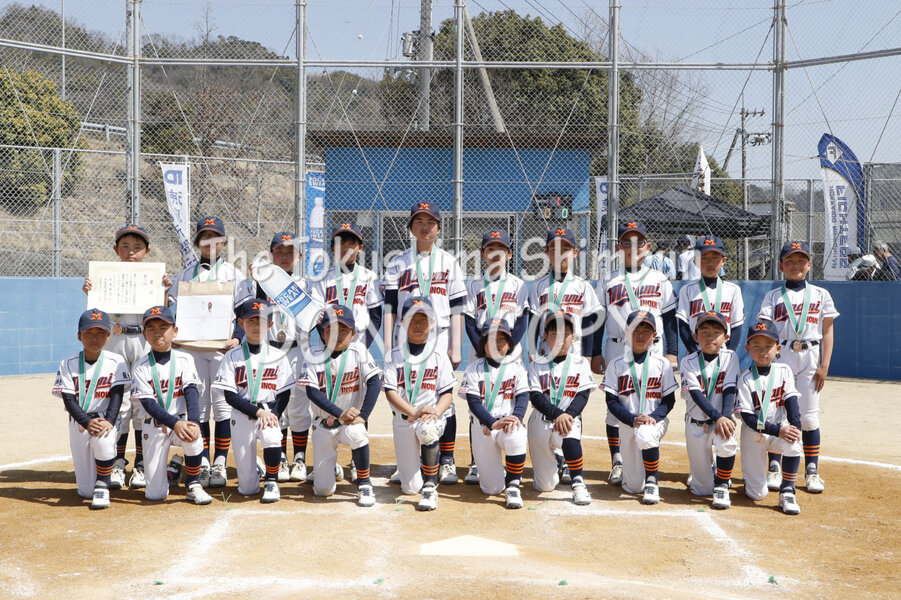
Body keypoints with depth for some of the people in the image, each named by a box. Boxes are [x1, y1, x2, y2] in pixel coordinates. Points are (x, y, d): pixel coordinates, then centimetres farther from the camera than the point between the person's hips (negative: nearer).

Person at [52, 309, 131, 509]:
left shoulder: (116, 362, -2)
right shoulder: (68, 365, -2)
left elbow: (117, 395, -10)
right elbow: (68, 400, -9)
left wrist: (109, 421, -28)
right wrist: (87, 422, -26)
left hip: (106, 419, -1)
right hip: (79, 423, 1)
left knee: (104, 440, -38)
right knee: (85, 491, -1)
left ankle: (102, 485, -13)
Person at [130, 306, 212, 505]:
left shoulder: (185, 359, -1)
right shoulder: (141, 367, -5)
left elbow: (192, 392, -14)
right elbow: (149, 404, -15)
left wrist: (193, 422, -32)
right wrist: (175, 423, -31)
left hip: (182, 420, 0)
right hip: (155, 426, 0)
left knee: (194, 439, -37)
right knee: (155, 494, -5)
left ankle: (193, 485, -11)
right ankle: (171, 469, 31)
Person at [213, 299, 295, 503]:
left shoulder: (278, 357, 3)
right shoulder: (232, 356, -1)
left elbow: (284, 394, 3)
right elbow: (229, 395, -6)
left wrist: (273, 414, -15)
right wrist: (258, 412, -17)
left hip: (270, 412, 1)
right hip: (242, 416, -1)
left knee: (272, 438, -36)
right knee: (247, 489, -4)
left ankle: (272, 482, -9)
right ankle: (251, 467, 34)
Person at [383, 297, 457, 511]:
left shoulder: (439, 356, 2)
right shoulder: (394, 356, 3)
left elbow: (447, 393, -2)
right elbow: (390, 391, -7)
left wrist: (436, 411, -23)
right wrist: (414, 412, -22)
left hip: (433, 415, -1)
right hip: (403, 419, 1)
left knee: (427, 430, -40)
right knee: (410, 487, -2)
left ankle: (430, 487, -23)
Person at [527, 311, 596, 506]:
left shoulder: (581, 363, 5)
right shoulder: (536, 366, 4)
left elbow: (583, 395, -5)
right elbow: (536, 397, -9)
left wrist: (568, 415, -24)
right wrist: (557, 414, -26)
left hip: (570, 418, -1)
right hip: (541, 421, 1)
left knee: (570, 436, -40)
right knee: (545, 486, 2)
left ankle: (578, 483, -26)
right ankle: (553, 461, 36)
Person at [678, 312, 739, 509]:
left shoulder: (730, 358, -3)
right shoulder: (688, 362, -8)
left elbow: (730, 391, -12)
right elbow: (697, 395, -20)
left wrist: (725, 417, -29)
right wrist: (717, 417, -36)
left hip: (722, 420, 1)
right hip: (696, 424, 0)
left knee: (727, 441, -37)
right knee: (702, 490, 1)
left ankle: (722, 485, -11)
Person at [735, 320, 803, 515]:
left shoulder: (783, 371, -1)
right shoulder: (746, 379, -12)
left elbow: (791, 401, -7)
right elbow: (748, 418, -17)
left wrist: (795, 426, -26)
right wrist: (778, 431, -28)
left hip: (780, 428, 2)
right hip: (754, 434, -2)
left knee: (793, 444, -34)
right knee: (757, 493, -5)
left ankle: (787, 492, -16)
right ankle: (751, 475, 32)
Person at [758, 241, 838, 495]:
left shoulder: (820, 295, 9)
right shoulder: (773, 296, 8)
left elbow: (828, 332, 7)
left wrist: (824, 366, -1)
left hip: (810, 358, 0)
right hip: (780, 357, 0)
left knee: (809, 417, 0)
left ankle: (812, 471, 8)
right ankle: (774, 469, 8)